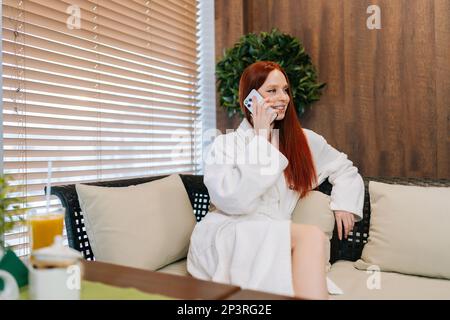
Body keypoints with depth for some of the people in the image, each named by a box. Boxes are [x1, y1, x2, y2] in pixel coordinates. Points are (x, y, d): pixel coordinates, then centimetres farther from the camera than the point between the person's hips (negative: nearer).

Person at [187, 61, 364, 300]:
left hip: (273, 241, 4)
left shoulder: (303, 140, 14)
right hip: (224, 239, -3)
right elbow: (234, 201, -16)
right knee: (311, 236, -28)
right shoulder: (225, 144, 0)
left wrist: (343, 202, 7)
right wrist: (260, 139, -10)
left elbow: (345, 168, 27)